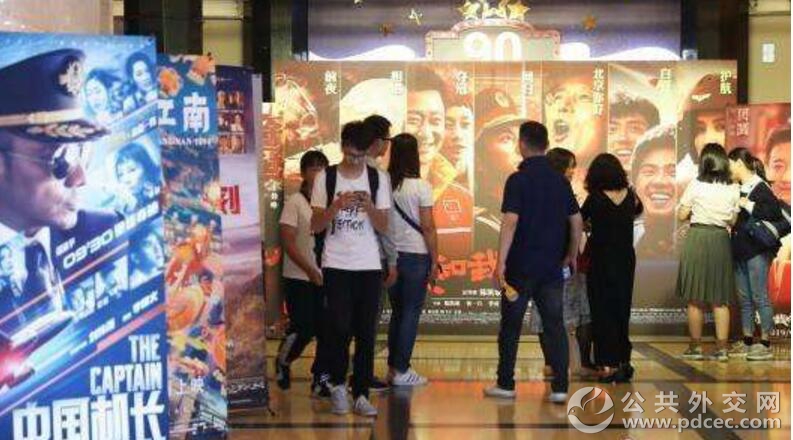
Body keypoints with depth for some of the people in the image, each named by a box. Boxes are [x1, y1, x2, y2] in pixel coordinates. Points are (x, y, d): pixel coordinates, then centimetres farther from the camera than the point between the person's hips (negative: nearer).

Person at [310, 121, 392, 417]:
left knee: (366, 332, 0)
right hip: (336, 265, -1)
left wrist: (369, 206, -15)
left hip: (369, 266, 1)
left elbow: (384, 227, 3)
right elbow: (316, 226, 0)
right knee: (340, 328, -6)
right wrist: (337, 205, -16)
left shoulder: (378, 179, 5)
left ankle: (361, 395, 6)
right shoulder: (326, 178, 2)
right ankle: (337, 386, 15)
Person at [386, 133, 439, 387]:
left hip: (390, 255, 4)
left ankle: (393, 366, 19)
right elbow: (428, 228, -9)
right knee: (411, 313, 3)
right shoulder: (420, 187, -10)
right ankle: (401, 370, 3)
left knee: (397, 312, 16)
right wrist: (434, 262, -2)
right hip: (416, 255, -4)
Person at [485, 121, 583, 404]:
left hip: (521, 266, -4)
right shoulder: (560, 181, 7)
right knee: (555, 326, 5)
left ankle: (506, 384, 15)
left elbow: (510, 223, -18)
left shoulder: (518, 180, -9)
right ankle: (560, 388, 1)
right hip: (551, 266, 4)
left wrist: (501, 262, -20)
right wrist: (571, 255, 23)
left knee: (510, 326, 8)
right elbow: (577, 223, 10)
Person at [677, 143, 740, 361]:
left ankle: (696, 347, 9)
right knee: (720, 299, 8)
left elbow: (681, 215, -3)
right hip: (721, 240, 3)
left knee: (695, 299, 5)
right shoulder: (733, 189, 1)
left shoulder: (696, 186, -8)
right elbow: (733, 221, 7)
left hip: (697, 239, -3)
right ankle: (721, 348, 7)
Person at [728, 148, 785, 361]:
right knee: (744, 299, 11)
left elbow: (775, 212, -23)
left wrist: (747, 204, -19)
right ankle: (747, 342, 18)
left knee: (760, 297, -3)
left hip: (757, 250, -8)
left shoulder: (760, 187, -11)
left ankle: (766, 345, 3)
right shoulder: (740, 189, 12)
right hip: (741, 250, 8)